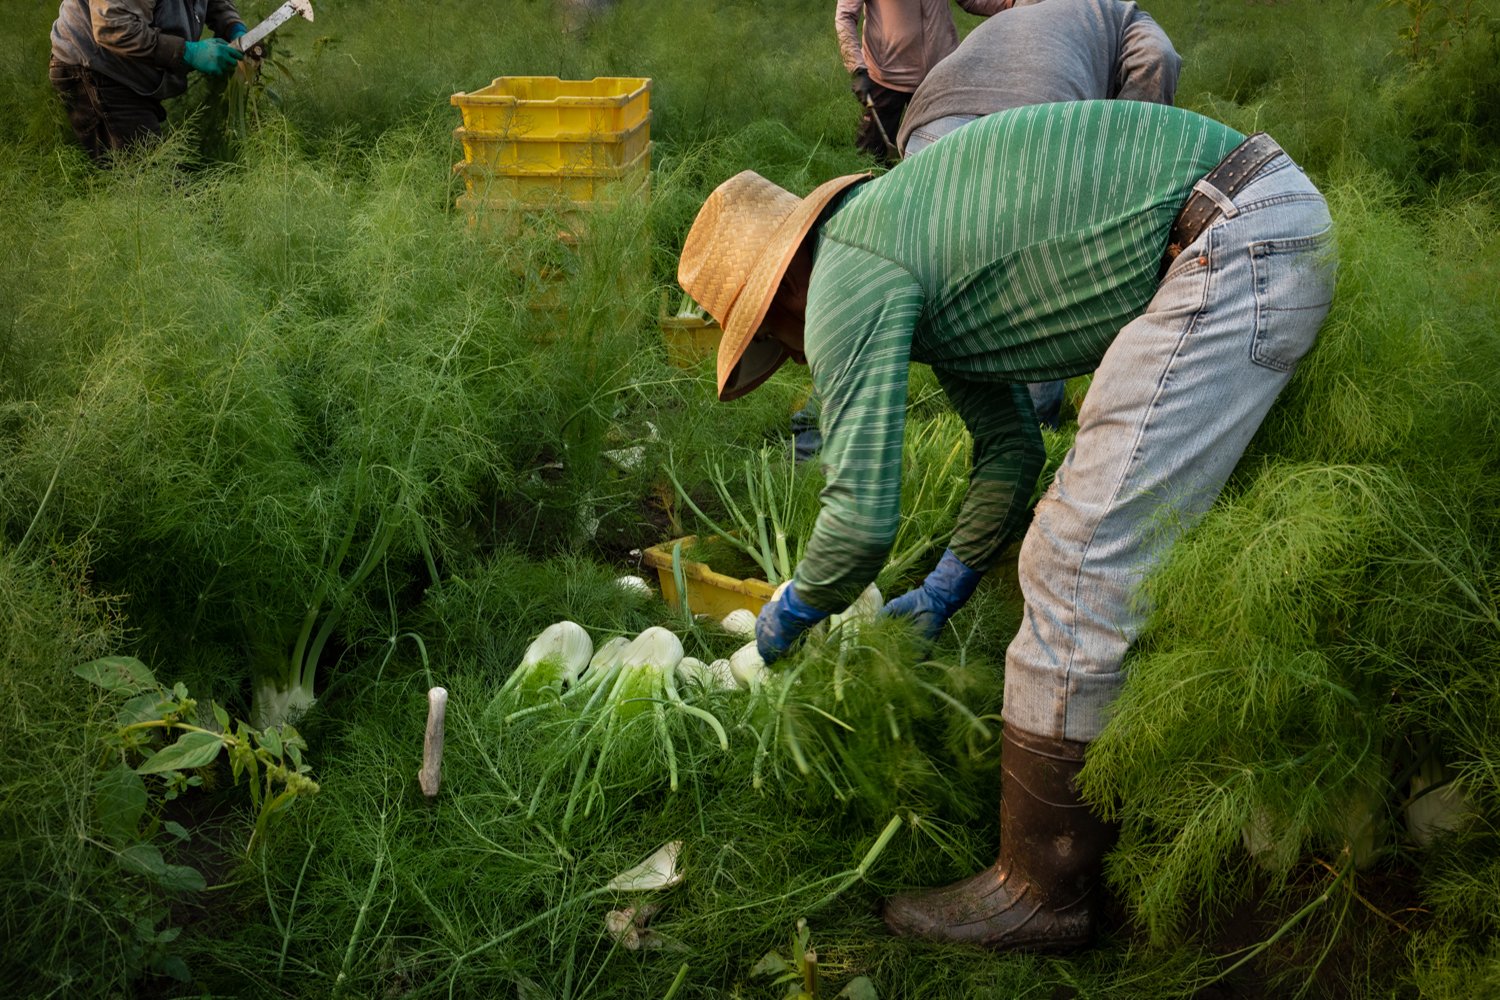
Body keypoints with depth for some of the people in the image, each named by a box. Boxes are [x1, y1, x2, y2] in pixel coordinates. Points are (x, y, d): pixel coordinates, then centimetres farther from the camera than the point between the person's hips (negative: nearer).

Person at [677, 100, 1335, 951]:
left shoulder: (850, 278, -9)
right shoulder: (903, 230, 21)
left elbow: (864, 518, -13)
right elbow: (1010, 444, 29)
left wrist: (789, 615, 7)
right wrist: (946, 592, 34)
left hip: (1231, 249, -11)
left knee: (1082, 564, -8)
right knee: (1124, 554, 19)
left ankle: (1044, 890, 5)